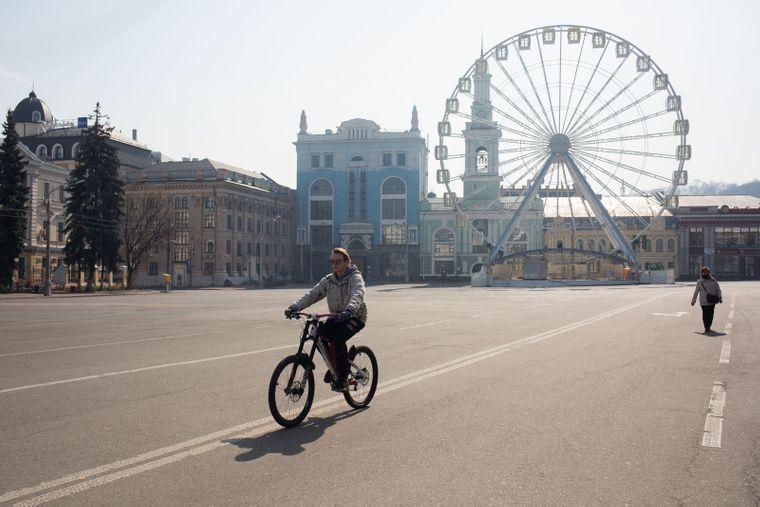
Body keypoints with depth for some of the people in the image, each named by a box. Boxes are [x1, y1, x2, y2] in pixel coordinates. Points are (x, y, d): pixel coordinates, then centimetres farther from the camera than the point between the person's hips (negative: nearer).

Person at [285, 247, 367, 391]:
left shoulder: (355, 278, -13)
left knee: (338, 339, -30)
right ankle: (333, 365, 4)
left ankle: (342, 378, -15)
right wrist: (295, 307, -22)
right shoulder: (328, 280, 4)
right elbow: (312, 294, -6)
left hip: (355, 317, -6)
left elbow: (357, 296, -34)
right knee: (320, 333, -20)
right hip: (337, 317, 6)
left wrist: (349, 310, -55)